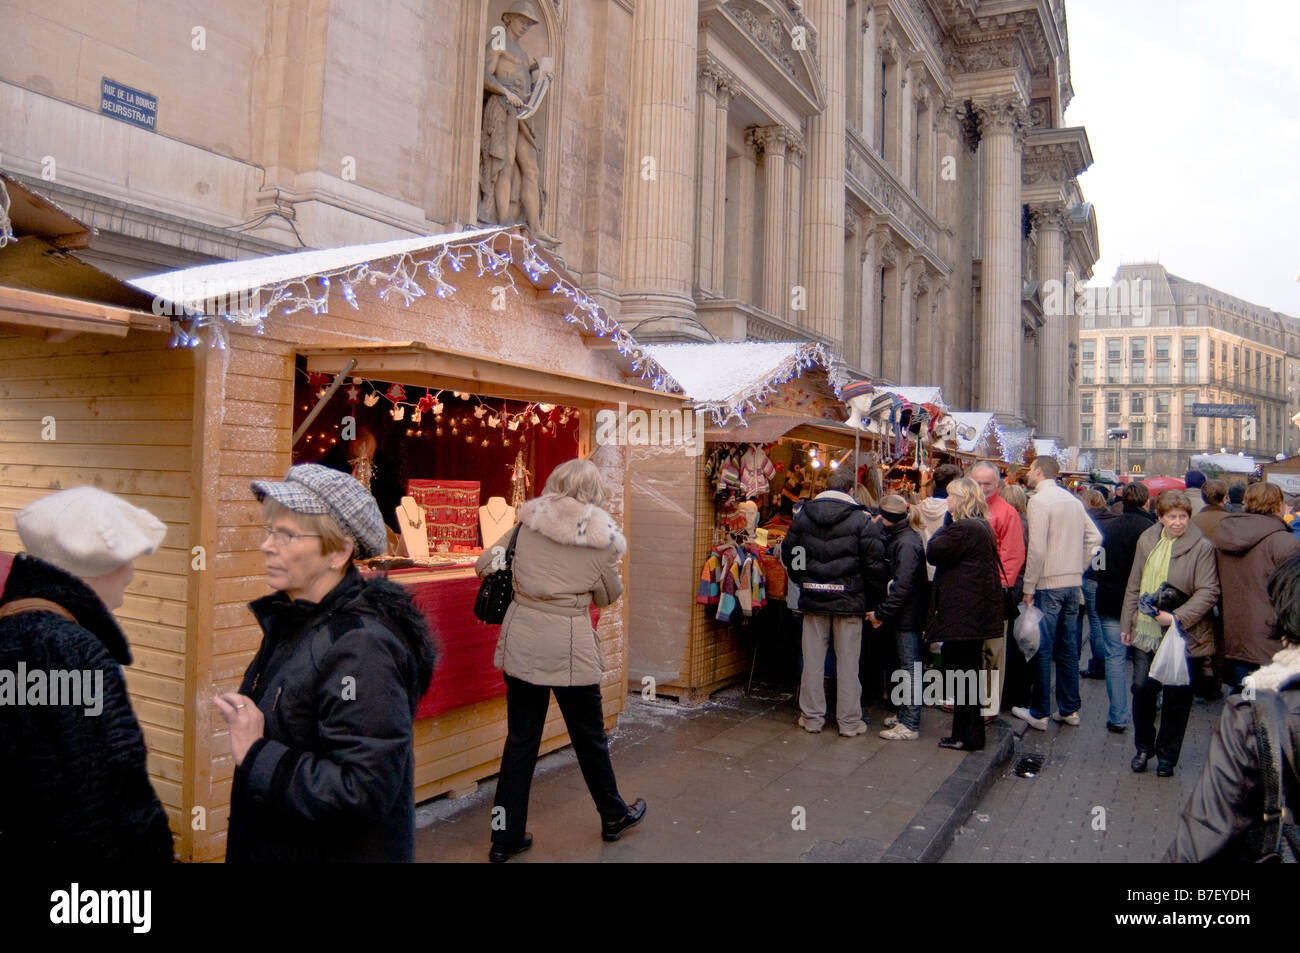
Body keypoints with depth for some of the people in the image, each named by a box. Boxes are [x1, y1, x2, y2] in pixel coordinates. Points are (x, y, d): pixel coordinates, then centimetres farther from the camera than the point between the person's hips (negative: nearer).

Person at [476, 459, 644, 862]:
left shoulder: (527, 521, -1)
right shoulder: (604, 537, -6)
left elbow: (486, 565, 7)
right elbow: (607, 597, 7)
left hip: (522, 642, 2)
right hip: (572, 645, -2)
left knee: (521, 741, 12)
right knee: (590, 737, 16)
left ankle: (506, 836, 20)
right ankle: (614, 816, 36)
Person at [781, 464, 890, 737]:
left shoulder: (803, 516, 2)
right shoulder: (861, 520, -8)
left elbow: (789, 554, 10)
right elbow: (875, 564, -8)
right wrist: (872, 602, 1)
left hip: (813, 600, 3)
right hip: (849, 601, -3)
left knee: (813, 660, 10)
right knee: (848, 663, 6)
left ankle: (812, 717, 17)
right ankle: (849, 721, 14)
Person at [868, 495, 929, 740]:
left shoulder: (907, 543, -19)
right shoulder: (900, 538, 11)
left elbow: (902, 586, -23)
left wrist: (881, 612, -18)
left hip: (908, 616, -10)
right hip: (904, 615, 10)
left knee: (909, 667, -4)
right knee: (906, 666, 17)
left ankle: (910, 725, 2)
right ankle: (905, 714, 28)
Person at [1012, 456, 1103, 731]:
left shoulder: (1039, 500, -12)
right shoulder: (1073, 500, 11)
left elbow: (1037, 549, -18)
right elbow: (1094, 537, 13)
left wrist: (1028, 588, -12)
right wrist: (1078, 569, 16)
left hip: (1048, 585, -7)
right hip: (1073, 584, 7)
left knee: (1042, 649, 0)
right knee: (1068, 646, 13)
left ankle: (1040, 713, 7)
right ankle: (1069, 709, 21)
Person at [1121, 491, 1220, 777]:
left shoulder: (1201, 547, -8)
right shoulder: (1147, 540, 6)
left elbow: (1208, 592, -12)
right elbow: (1134, 585, 13)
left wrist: (1177, 617, -22)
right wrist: (1127, 623, 12)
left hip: (1183, 636, -3)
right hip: (1146, 632, 4)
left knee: (1176, 697, 7)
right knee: (1142, 688, 5)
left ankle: (1167, 755, 24)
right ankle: (1144, 747, 25)